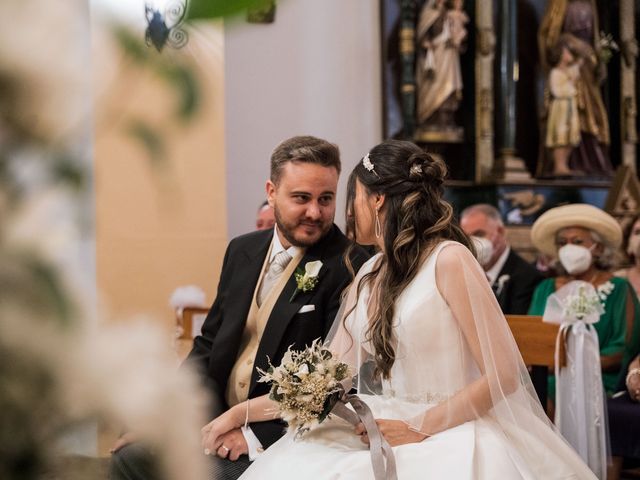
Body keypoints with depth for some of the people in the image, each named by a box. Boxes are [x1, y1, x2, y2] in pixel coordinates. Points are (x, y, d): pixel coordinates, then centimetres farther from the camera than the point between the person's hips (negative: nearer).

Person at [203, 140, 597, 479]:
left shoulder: (448, 259, -8)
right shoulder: (369, 276, 14)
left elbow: (503, 374, -12)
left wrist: (418, 428, -14)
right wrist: (238, 414, 7)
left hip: (448, 437, -6)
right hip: (384, 437, 6)